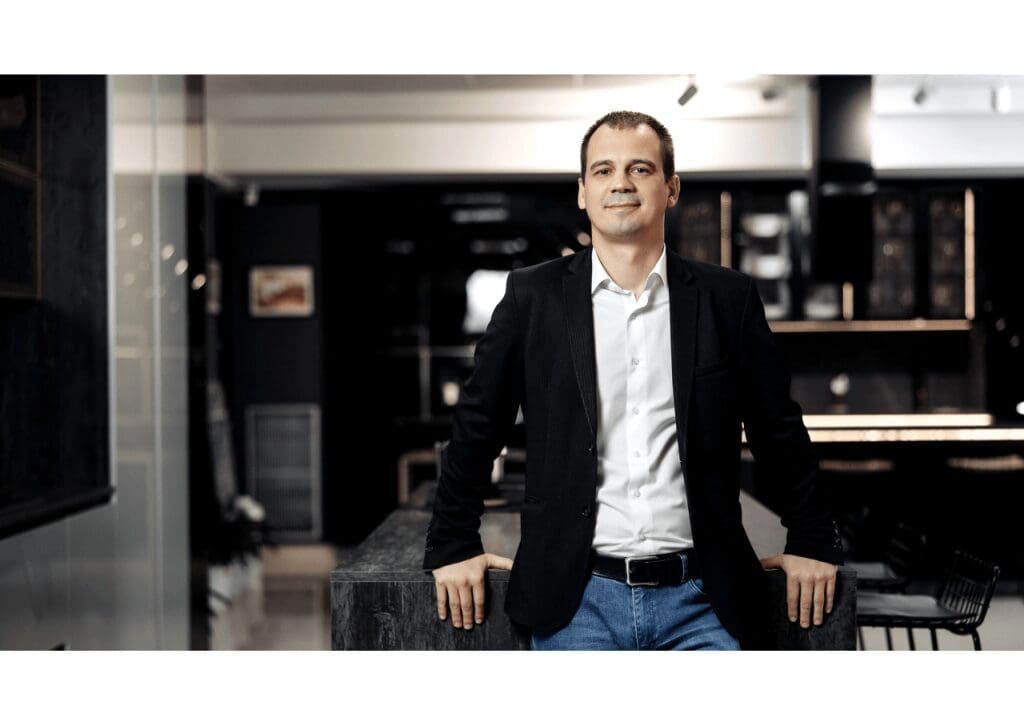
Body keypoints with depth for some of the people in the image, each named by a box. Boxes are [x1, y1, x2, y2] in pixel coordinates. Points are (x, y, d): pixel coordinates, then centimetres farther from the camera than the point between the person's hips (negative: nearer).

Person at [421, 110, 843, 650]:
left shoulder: (727, 298, 5)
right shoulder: (533, 297, 3)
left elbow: (779, 433, 12)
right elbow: (476, 429, 9)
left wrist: (812, 544, 13)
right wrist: (452, 546, 9)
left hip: (699, 601, 1)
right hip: (575, 602, 0)